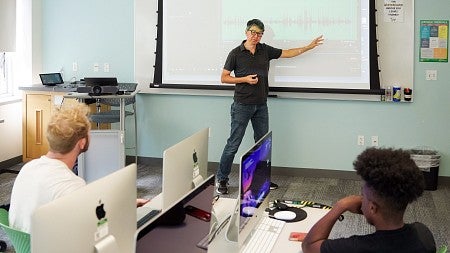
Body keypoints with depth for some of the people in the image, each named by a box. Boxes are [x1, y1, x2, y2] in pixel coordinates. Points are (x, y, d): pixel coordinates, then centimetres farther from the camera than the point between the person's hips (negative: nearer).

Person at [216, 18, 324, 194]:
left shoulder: (265, 50, 7)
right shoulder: (236, 53, -5)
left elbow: (287, 53, 18)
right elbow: (224, 78, -2)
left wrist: (309, 47, 17)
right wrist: (245, 79, -14)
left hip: (261, 106, 5)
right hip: (242, 105, -5)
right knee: (233, 143, -4)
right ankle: (222, 179, 5)